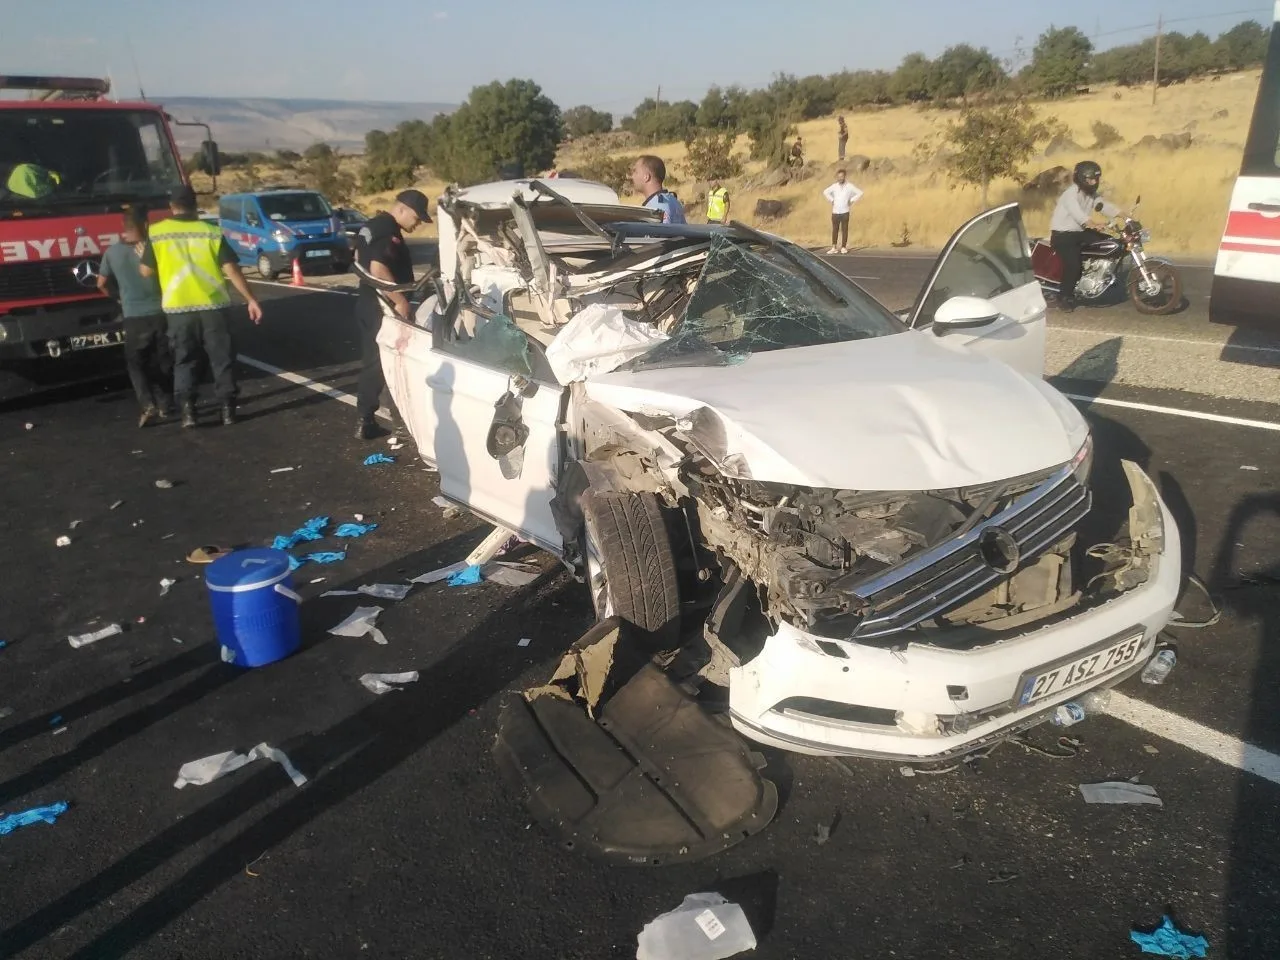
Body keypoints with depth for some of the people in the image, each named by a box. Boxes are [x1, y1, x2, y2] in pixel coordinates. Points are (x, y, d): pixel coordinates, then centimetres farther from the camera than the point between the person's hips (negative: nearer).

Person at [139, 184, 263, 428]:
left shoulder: (156, 233, 2)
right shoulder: (212, 232, 1)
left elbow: (146, 271, 6)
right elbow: (231, 269, -5)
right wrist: (251, 300, -3)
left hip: (178, 308, 1)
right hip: (214, 306, 0)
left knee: (184, 361, 10)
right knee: (222, 358, 8)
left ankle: (188, 410, 3)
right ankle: (228, 408, 7)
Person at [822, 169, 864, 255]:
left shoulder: (849, 186, -2)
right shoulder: (834, 186, 5)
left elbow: (860, 193, -1)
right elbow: (825, 192, 18)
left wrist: (851, 200, -3)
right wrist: (832, 200, 9)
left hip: (845, 212, -2)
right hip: (835, 212, 2)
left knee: (844, 230, 2)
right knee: (835, 230, 2)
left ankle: (844, 247, 8)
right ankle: (833, 248, 4)